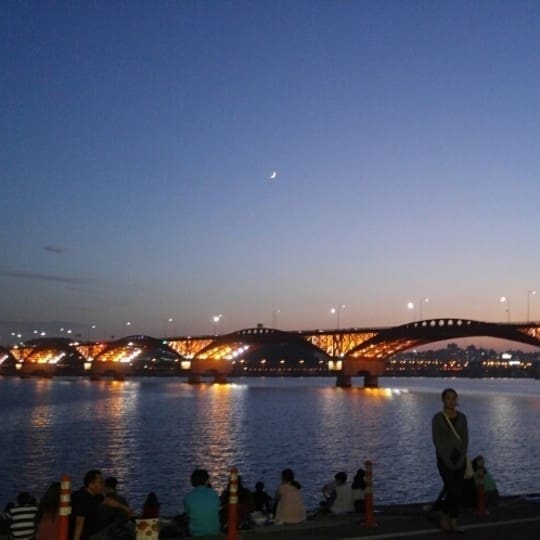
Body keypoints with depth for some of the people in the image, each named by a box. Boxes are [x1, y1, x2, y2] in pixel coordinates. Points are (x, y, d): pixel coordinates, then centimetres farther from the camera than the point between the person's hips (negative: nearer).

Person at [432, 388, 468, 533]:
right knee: (453, 491, -11)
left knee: (458, 491, 2)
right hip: (444, 458, -4)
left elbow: (465, 439, 2)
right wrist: (447, 460, -15)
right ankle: (444, 517, 11)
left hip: (459, 458, 4)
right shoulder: (438, 417, -8)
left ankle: (453, 522, 12)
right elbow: (436, 440, -11)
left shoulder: (462, 417, 5)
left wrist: (462, 458, -9)